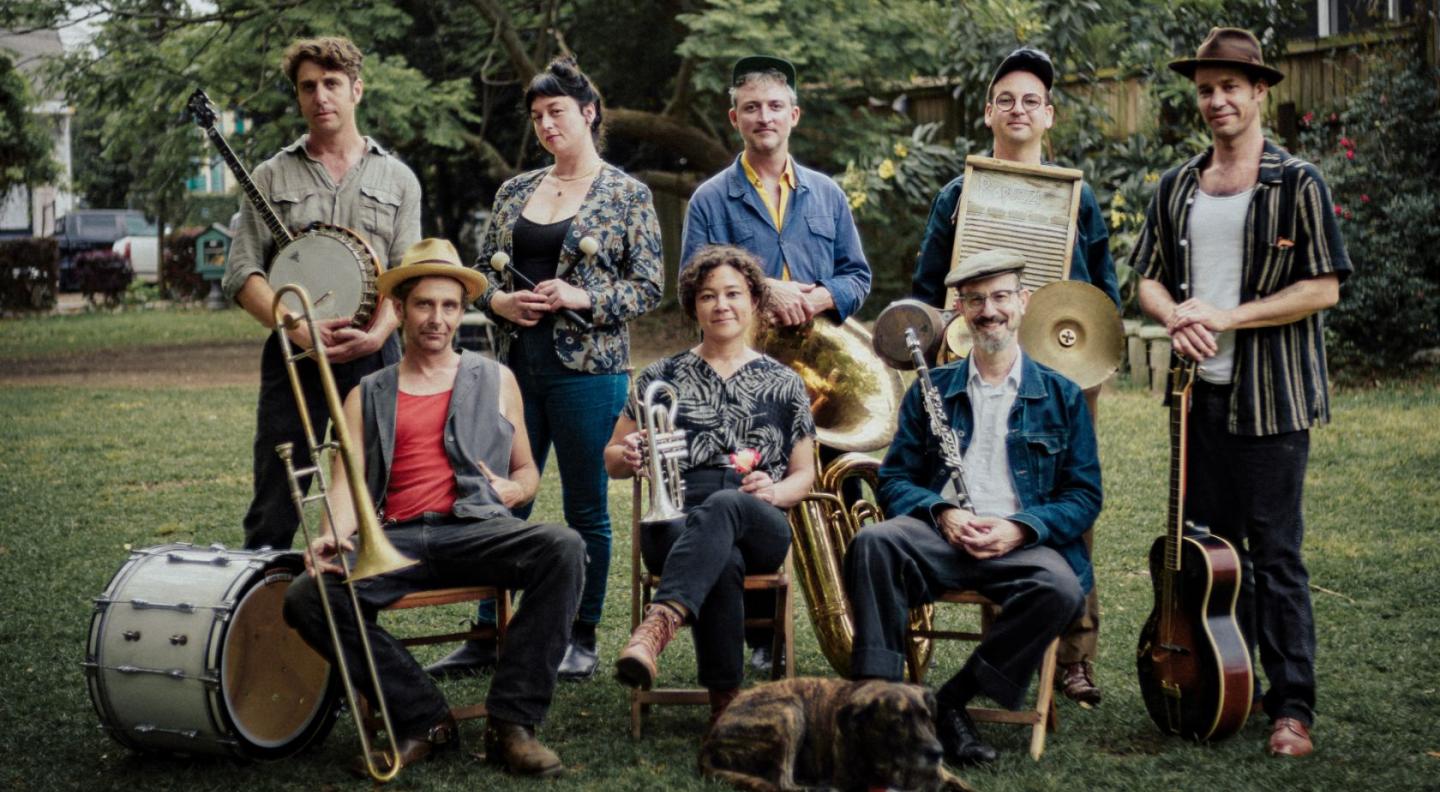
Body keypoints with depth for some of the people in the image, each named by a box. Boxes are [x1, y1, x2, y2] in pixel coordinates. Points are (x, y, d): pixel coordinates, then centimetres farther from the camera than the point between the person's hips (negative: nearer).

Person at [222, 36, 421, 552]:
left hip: (373, 358, 1)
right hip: (292, 358, -1)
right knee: (273, 516, -1)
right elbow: (241, 274, 2)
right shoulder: (272, 177, 9)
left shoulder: (396, 179, 11)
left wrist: (376, 334, -17)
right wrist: (299, 330, -14)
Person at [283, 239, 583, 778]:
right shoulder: (367, 398, 20)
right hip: (396, 540, 1)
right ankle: (425, 720, -16)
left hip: (477, 529, 0)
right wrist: (334, 536, -15)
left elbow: (527, 471, 24)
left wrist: (514, 489, -2)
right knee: (306, 598, -27)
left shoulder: (495, 381, 21)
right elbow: (346, 482, 8)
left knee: (563, 549, -32)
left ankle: (511, 722, -27)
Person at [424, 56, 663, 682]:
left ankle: (582, 638, 14)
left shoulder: (627, 195, 0)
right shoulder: (515, 192, 12)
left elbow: (648, 287, -3)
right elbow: (480, 271, 15)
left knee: (586, 507, 4)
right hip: (517, 364, 4)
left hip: (588, 366, -4)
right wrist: (498, 301, -6)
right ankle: (489, 636, 12)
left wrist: (581, 298, -16)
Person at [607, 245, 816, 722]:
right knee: (723, 560, -38)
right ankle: (725, 698, -35)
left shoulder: (783, 384, 19)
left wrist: (776, 492, -6)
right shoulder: (662, 378, 18)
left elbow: (804, 474, 19)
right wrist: (628, 455, -6)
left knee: (723, 506, -40)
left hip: (759, 526, 0)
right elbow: (612, 460, 21)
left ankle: (657, 626, -61)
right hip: (673, 520, 0)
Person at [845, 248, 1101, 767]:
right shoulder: (930, 390, 17)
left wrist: (1020, 528, -11)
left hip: (1024, 544, -1)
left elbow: (1084, 495, 8)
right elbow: (894, 480, 13)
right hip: (944, 535, 1)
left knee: (1060, 588, -35)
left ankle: (950, 701, -21)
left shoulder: (1061, 397, 13)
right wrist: (942, 512, -9)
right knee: (873, 543, -31)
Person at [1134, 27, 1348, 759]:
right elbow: (1149, 279, 15)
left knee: (1276, 553, -3)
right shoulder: (1176, 189, 12)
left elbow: (1323, 288, -9)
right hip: (1200, 392, 5)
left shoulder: (1298, 184, -4)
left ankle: (1292, 706, 3)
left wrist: (1227, 317, -15)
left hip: (1272, 397, -5)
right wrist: (1175, 316, -8)